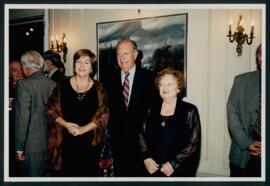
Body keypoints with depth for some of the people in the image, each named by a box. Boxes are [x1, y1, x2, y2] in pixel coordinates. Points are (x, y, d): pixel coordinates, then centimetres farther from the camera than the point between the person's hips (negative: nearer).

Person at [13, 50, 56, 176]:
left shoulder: (24, 84, -14)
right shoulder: (53, 84, 1)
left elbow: (22, 117, -17)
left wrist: (19, 148, -9)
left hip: (32, 145, -5)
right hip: (51, 143, 6)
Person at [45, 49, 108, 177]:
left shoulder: (98, 88, 2)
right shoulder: (63, 85, 3)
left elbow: (103, 115, -4)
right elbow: (50, 109, 5)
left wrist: (83, 129, -13)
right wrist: (65, 124, -10)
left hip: (90, 141, 0)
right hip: (66, 140, 0)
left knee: (88, 173, 7)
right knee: (67, 172, 4)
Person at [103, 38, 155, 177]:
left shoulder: (148, 77, -2)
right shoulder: (110, 79, 6)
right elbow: (107, 107, 9)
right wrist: (111, 129, 0)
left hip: (140, 139, -2)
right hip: (117, 140, 2)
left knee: (140, 174, 6)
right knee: (120, 173, 12)